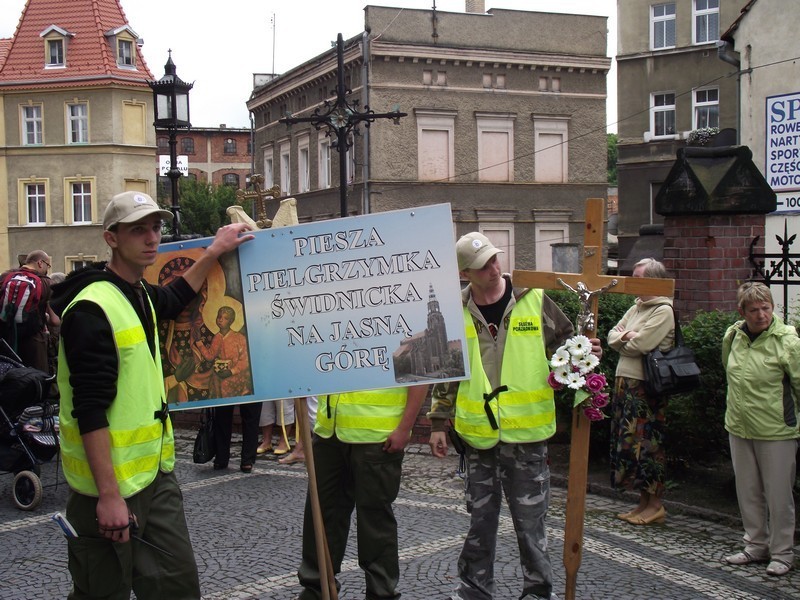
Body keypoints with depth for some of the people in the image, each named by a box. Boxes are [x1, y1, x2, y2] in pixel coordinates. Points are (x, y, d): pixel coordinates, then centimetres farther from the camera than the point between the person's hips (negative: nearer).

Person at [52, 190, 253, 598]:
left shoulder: (140, 295, 11)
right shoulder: (93, 309, -18)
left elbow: (173, 301, 36)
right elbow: (90, 410, -22)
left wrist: (213, 253, 30)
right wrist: (109, 495, -24)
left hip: (155, 472, 9)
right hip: (109, 481, -9)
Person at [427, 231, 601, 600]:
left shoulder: (535, 302, -3)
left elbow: (565, 345, 9)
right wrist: (439, 423, 11)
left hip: (526, 435, -2)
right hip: (478, 434, 2)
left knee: (530, 521, 5)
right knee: (480, 519, 14)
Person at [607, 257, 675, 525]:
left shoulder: (663, 311, -10)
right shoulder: (635, 308, 17)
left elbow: (640, 345, -18)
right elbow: (612, 335, 12)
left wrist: (622, 340, 0)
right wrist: (627, 337, -7)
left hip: (645, 386, -9)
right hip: (625, 382, 9)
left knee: (645, 443, -4)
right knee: (627, 441, 10)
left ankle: (655, 505, 6)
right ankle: (644, 501, 18)